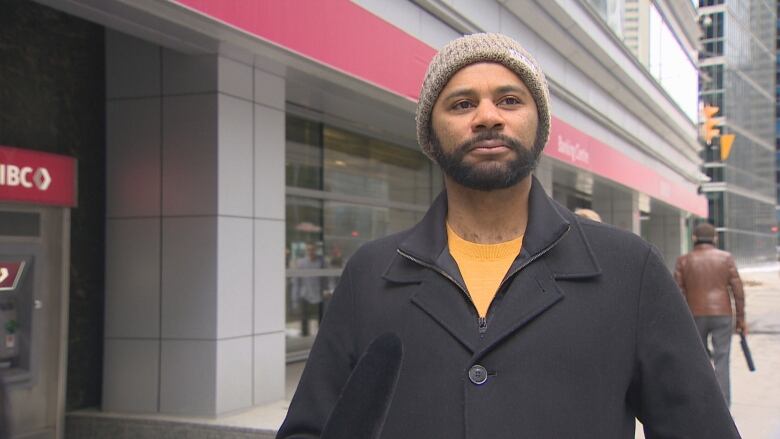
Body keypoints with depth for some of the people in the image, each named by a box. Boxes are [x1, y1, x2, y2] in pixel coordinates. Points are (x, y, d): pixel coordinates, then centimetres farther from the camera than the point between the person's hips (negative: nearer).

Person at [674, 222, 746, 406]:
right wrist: (741, 319, 4)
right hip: (722, 315, -1)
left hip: (695, 316, 1)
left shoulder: (683, 261, 0)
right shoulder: (726, 258, 0)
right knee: (721, 361, 1)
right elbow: (738, 290, -2)